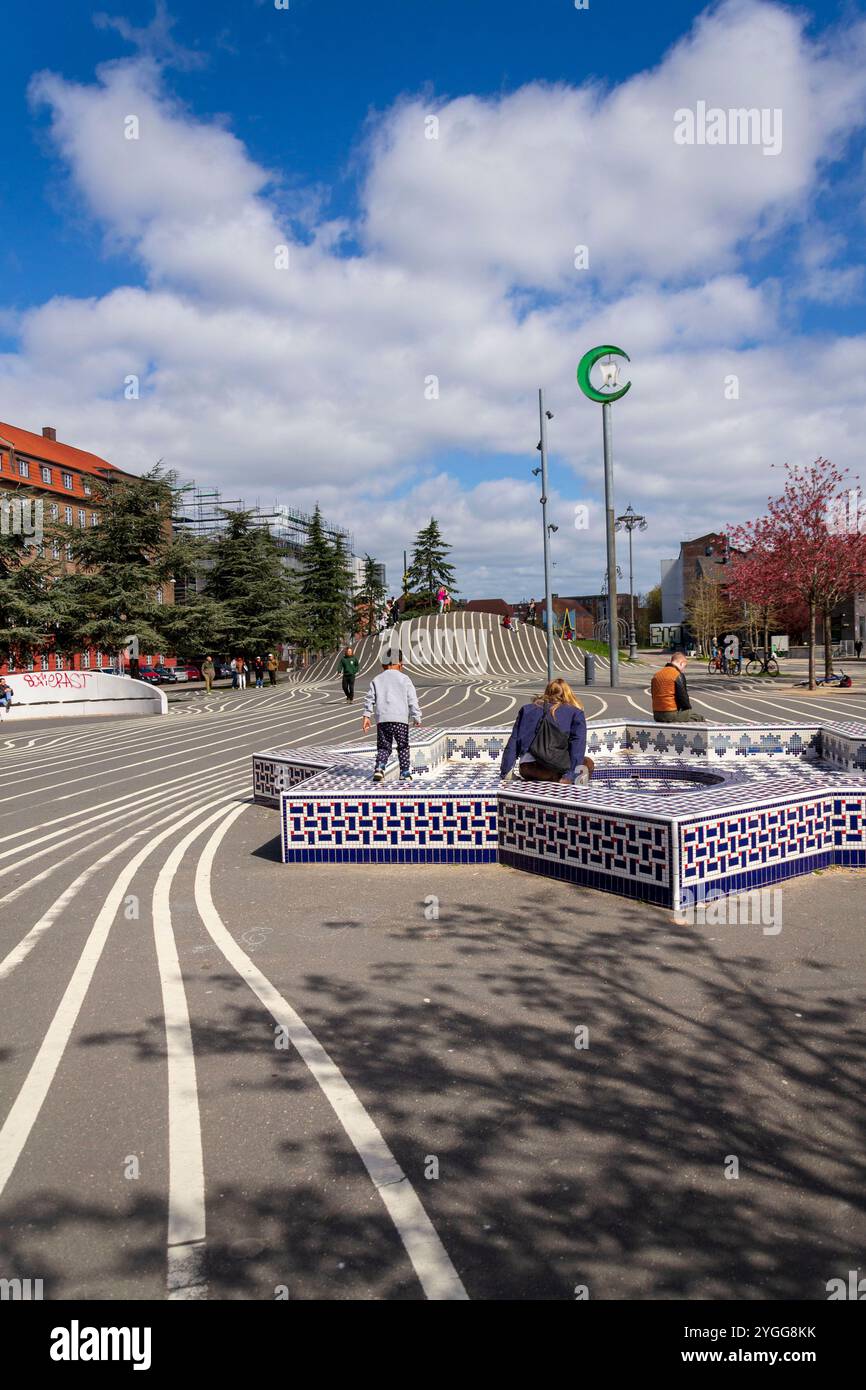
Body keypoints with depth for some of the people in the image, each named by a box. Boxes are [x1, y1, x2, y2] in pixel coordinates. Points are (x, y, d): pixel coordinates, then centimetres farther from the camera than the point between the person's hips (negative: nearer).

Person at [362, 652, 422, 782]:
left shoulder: (376, 680, 11)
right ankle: (405, 773, 8)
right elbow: (412, 699, 1)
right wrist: (417, 717, 5)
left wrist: (366, 716, 9)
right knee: (403, 746, 10)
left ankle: (379, 768, -12)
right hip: (401, 718, -2)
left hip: (382, 718, 2)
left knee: (383, 747, 8)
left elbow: (369, 699, 7)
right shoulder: (404, 679, 5)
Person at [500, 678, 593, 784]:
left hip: (527, 768, 4)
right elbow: (578, 743, -2)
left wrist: (505, 771, 14)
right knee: (588, 763, 24)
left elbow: (513, 741, 15)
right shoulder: (575, 713, 15)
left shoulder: (528, 709, 24)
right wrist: (571, 774, -7)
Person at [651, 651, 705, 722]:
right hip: (672, 715, -8)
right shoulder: (678, 675, -11)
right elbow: (683, 697, -12)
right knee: (700, 719, 7)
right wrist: (689, 708, 7)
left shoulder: (656, 675, 12)